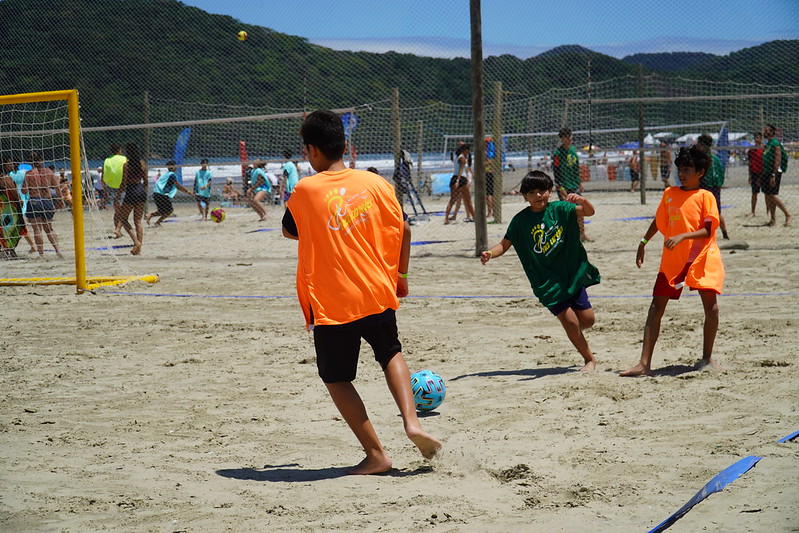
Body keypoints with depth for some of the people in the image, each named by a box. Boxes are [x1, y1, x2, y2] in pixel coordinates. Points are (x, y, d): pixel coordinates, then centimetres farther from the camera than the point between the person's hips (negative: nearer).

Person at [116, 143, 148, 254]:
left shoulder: (126, 165, -11)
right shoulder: (142, 163, 4)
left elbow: (123, 183, -12)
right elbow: (145, 181, 9)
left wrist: (117, 197, -6)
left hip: (131, 191, -5)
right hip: (141, 191, 5)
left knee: (123, 218, 10)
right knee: (138, 221, 11)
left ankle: (136, 241, -8)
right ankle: (139, 248, 6)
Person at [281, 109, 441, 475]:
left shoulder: (305, 191, -7)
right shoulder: (375, 183, 0)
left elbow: (289, 231, 10)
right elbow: (403, 229, 6)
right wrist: (401, 274, 19)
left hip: (330, 303, -3)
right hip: (378, 293, 4)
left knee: (336, 379, 11)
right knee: (391, 354, 27)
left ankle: (375, 454, 8)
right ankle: (411, 421, 6)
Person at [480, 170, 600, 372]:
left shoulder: (560, 209, -3)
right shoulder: (520, 220, -6)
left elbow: (589, 212, -11)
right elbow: (504, 244, -2)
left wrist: (582, 201, -34)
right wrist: (490, 253, -23)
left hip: (572, 272, 2)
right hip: (546, 281, -2)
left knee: (587, 319, 4)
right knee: (570, 321, -8)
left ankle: (575, 334, 41)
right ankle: (589, 359, 15)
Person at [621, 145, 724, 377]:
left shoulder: (705, 197, -6)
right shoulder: (669, 194, 7)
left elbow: (707, 231, -13)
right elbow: (659, 221, 21)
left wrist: (683, 236, -25)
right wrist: (643, 243, 19)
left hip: (702, 258, -3)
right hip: (672, 260, 3)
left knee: (711, 306, -6)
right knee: (656, 306, -3)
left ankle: (707, 357, 15)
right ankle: (644, 364, -5)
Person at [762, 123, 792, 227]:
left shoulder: (775, 143, -12)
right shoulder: (767, 143, 17)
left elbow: (777, 160, -19)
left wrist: (773, 175, -25)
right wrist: (761, 176, 21)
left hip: (775, 172, -9)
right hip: (767, 172, 9)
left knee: (772, 195, -12)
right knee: (768, 196, 7)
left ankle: (787, 215, -3)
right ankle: (772, 220, 10)